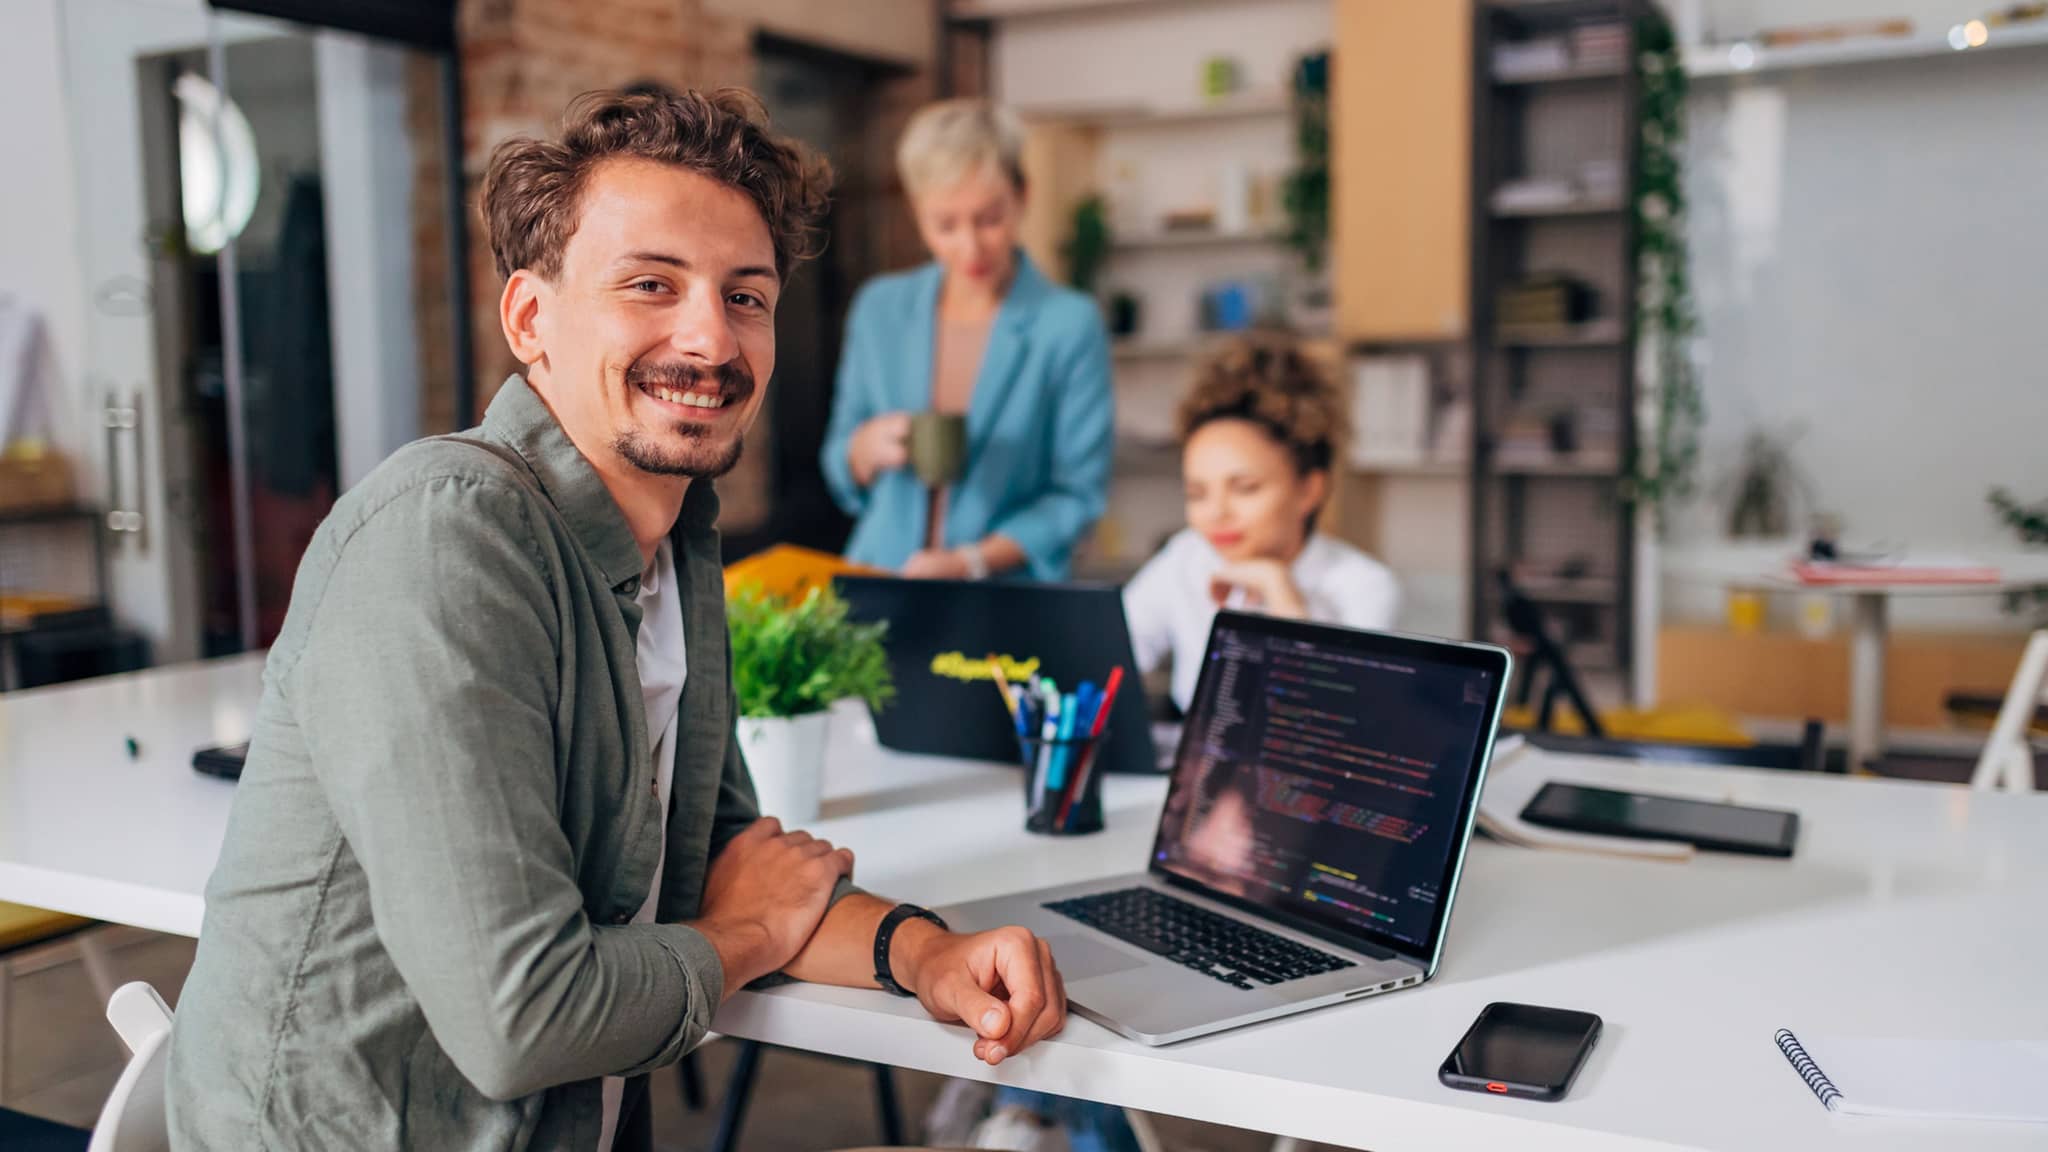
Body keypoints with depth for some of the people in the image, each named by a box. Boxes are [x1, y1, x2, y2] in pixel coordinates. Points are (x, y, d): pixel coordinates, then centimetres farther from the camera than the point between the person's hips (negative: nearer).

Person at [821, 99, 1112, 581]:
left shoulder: (1071, 324, -3)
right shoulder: (879, 309, 8)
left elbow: (1078, 494, -2)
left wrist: (971, 562, -13)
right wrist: (868, 447, -6)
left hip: (1005, 599, -3)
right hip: (877, 587, 3)